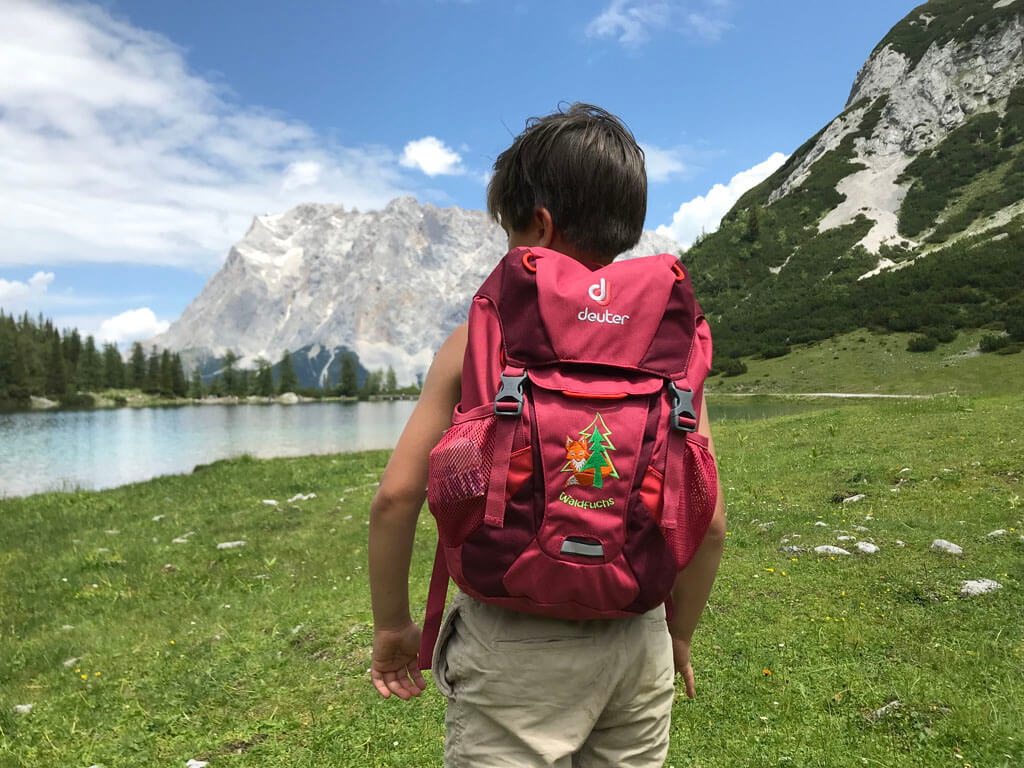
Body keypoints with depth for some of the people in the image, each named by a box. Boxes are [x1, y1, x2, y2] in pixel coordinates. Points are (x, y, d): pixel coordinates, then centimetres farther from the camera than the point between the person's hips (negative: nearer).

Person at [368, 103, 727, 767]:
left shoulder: (481, 337, -8)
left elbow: (396, 497, -10)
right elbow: (707, 522, -2)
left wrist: (393, 625, 5)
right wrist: (678, 634, 14)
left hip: (514, 647, -3)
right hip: (637, 643, 3)